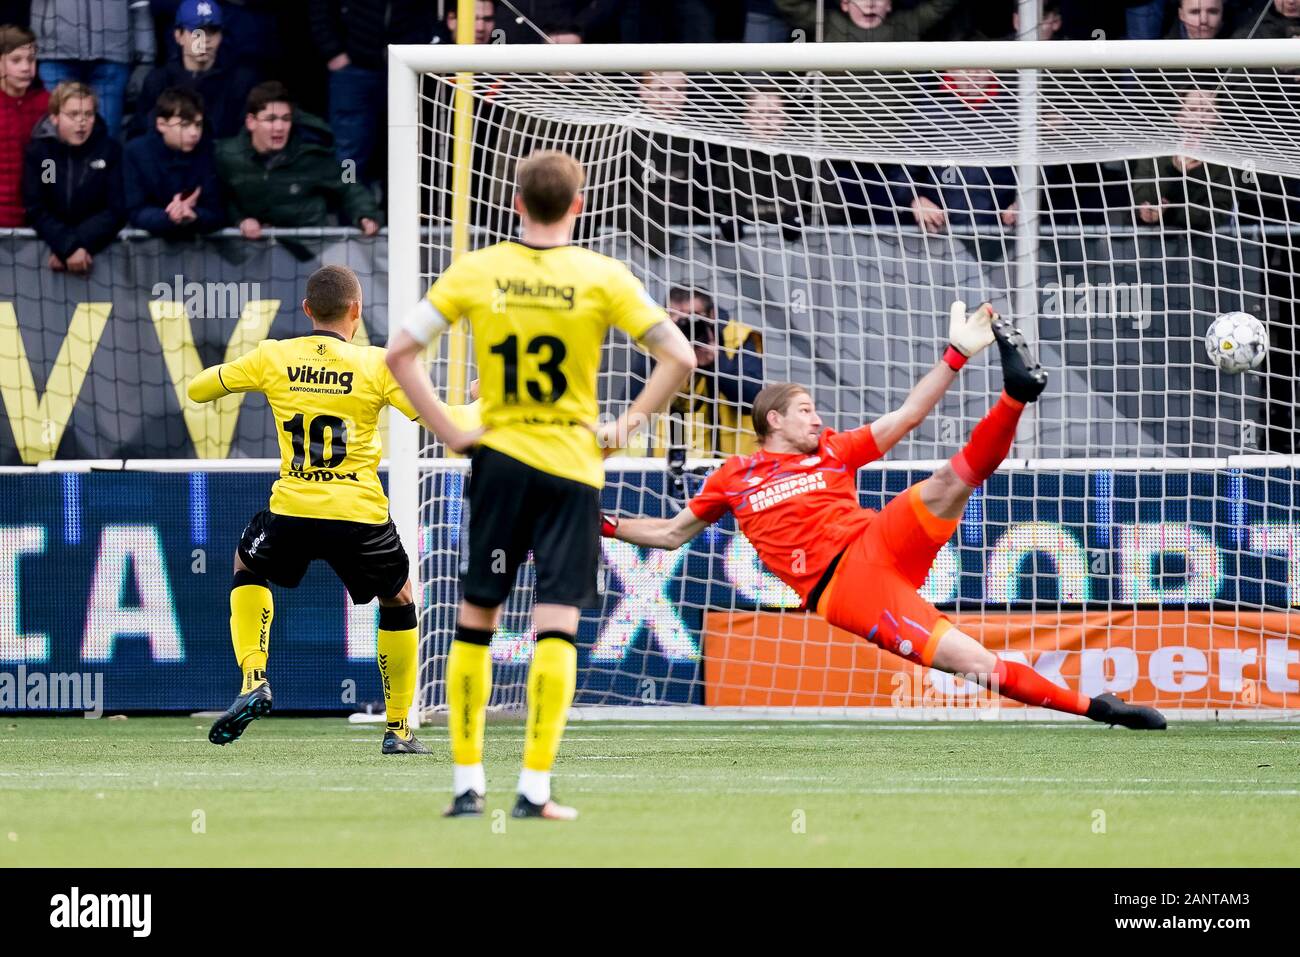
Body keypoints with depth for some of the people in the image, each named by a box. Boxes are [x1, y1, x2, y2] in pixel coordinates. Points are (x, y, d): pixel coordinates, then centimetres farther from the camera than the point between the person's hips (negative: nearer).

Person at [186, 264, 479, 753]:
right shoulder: (377, 364, -2)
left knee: (247, 566, 32)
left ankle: (253, 681, 10)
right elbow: (445, 420, -5)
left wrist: (235, 370, 31)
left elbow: (196, 390, 12)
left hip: (292, 511, 1)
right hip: (359, 513, -1)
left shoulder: (273, 357, 3)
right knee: (398, 599, 24)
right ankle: (398, 729, 23)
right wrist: (482, 408, 16)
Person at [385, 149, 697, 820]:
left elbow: (400, 354, 0)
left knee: (475, 619, 12)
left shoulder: (475, 271, 0)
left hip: (499, 458, 2)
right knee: (556, 625, -2)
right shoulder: (601, 277, -5)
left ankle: (467, 783, 11)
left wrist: (449, 432, 2)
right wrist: (625, 427, -1)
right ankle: (534, 788, -9)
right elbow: (678, 356, -9)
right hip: (573, 463, -2)